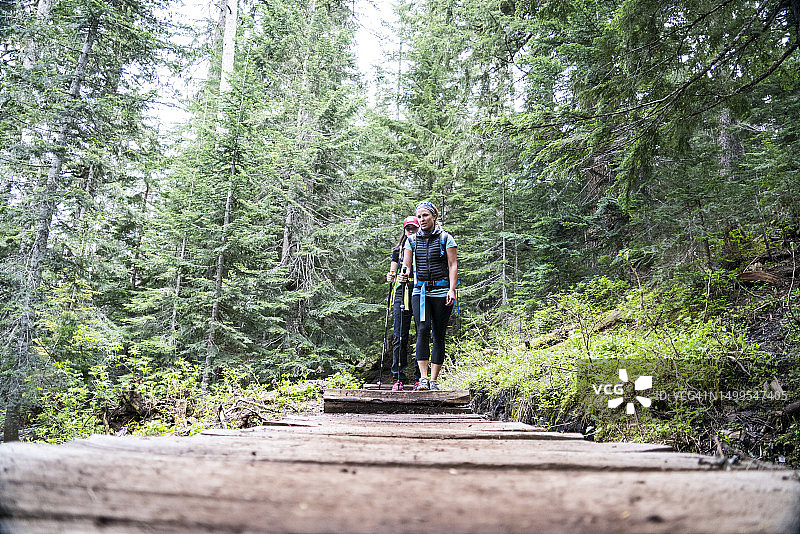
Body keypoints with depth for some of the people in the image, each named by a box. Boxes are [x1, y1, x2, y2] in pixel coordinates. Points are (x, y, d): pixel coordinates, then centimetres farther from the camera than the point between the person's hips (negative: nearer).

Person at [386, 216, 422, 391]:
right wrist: (390, 277, -5)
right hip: (402, 294, 1)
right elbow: (393, 273, 17)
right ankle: (397, 379, 3)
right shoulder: (398, 250, 16)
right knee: (400, 338, -2)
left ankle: (419, 378, 7)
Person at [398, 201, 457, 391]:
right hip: (420, 292, 2)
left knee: (439, 335, 0)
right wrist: (402, 275, -12)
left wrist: (451, 290, -12)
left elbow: (453, 265, -1)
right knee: (422, 330, -16)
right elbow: (406, 265, 11)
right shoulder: (412, 240, 12)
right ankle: (423, 378, -17)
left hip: (441, 292, -2)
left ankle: (434, 379, 6)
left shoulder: (446, 238, 3)